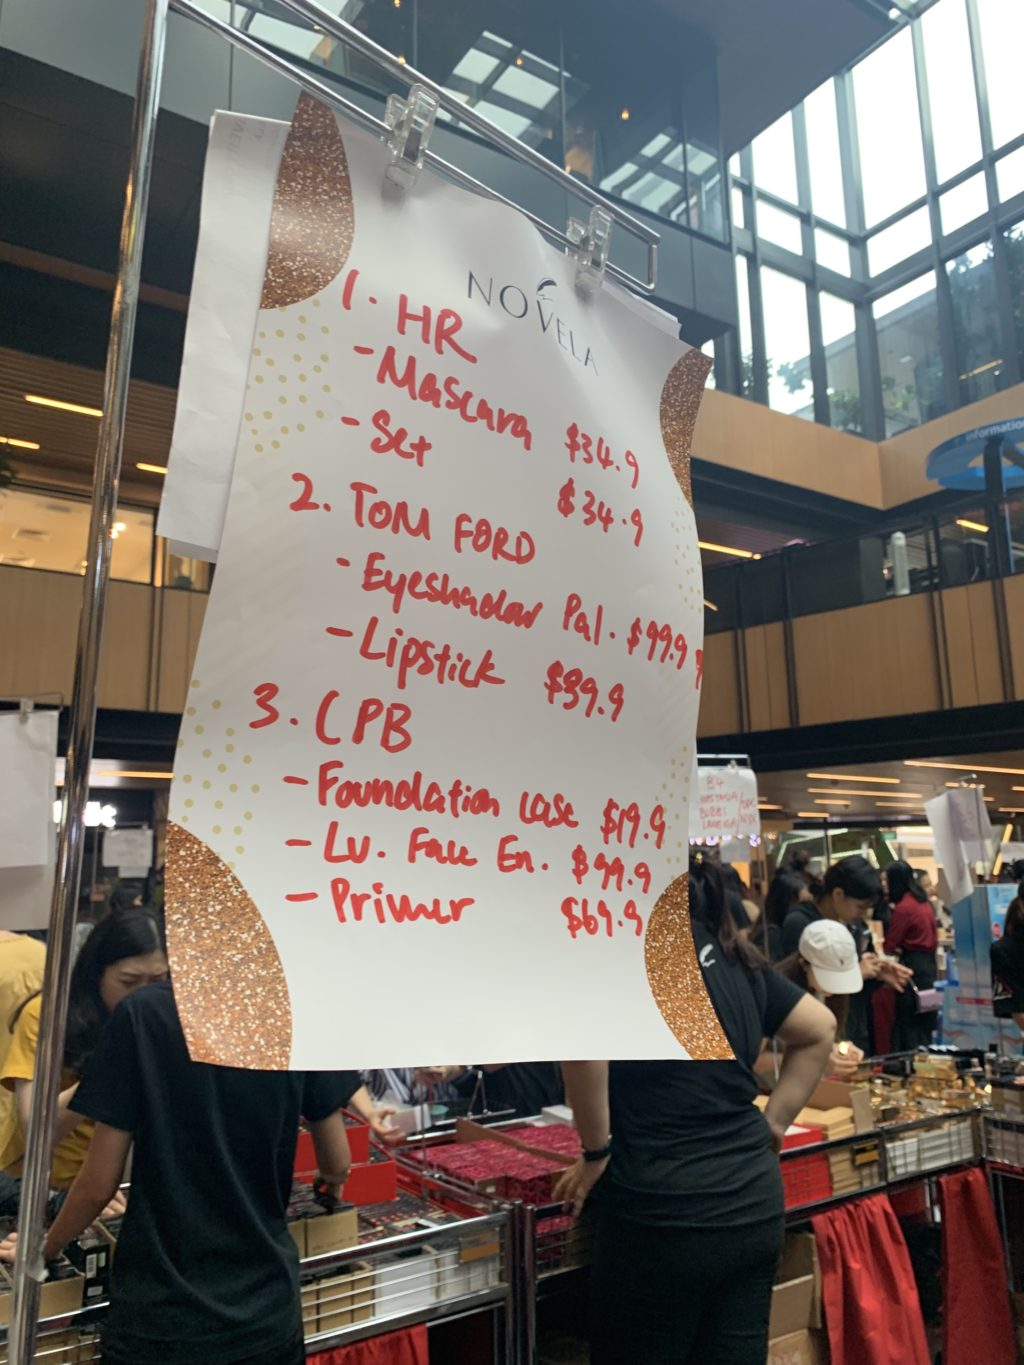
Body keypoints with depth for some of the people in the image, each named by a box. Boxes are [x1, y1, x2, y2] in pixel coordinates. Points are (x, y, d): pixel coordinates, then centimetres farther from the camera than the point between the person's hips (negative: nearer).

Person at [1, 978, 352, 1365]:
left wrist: (44, 1247, 11)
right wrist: (329, 1179, 25)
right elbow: (337, 1165, 2)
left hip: (163, 1316, -2)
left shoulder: (143, 1014, -15)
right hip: (268, 1311, 2)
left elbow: (99, 1184, -9)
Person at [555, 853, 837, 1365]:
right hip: (755, 1205, 7)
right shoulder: (733, 952, 7)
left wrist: (596, 1150, -18)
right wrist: (773, 1122, 14)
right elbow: (819, 1030, 17)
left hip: (663, 1213, -6)